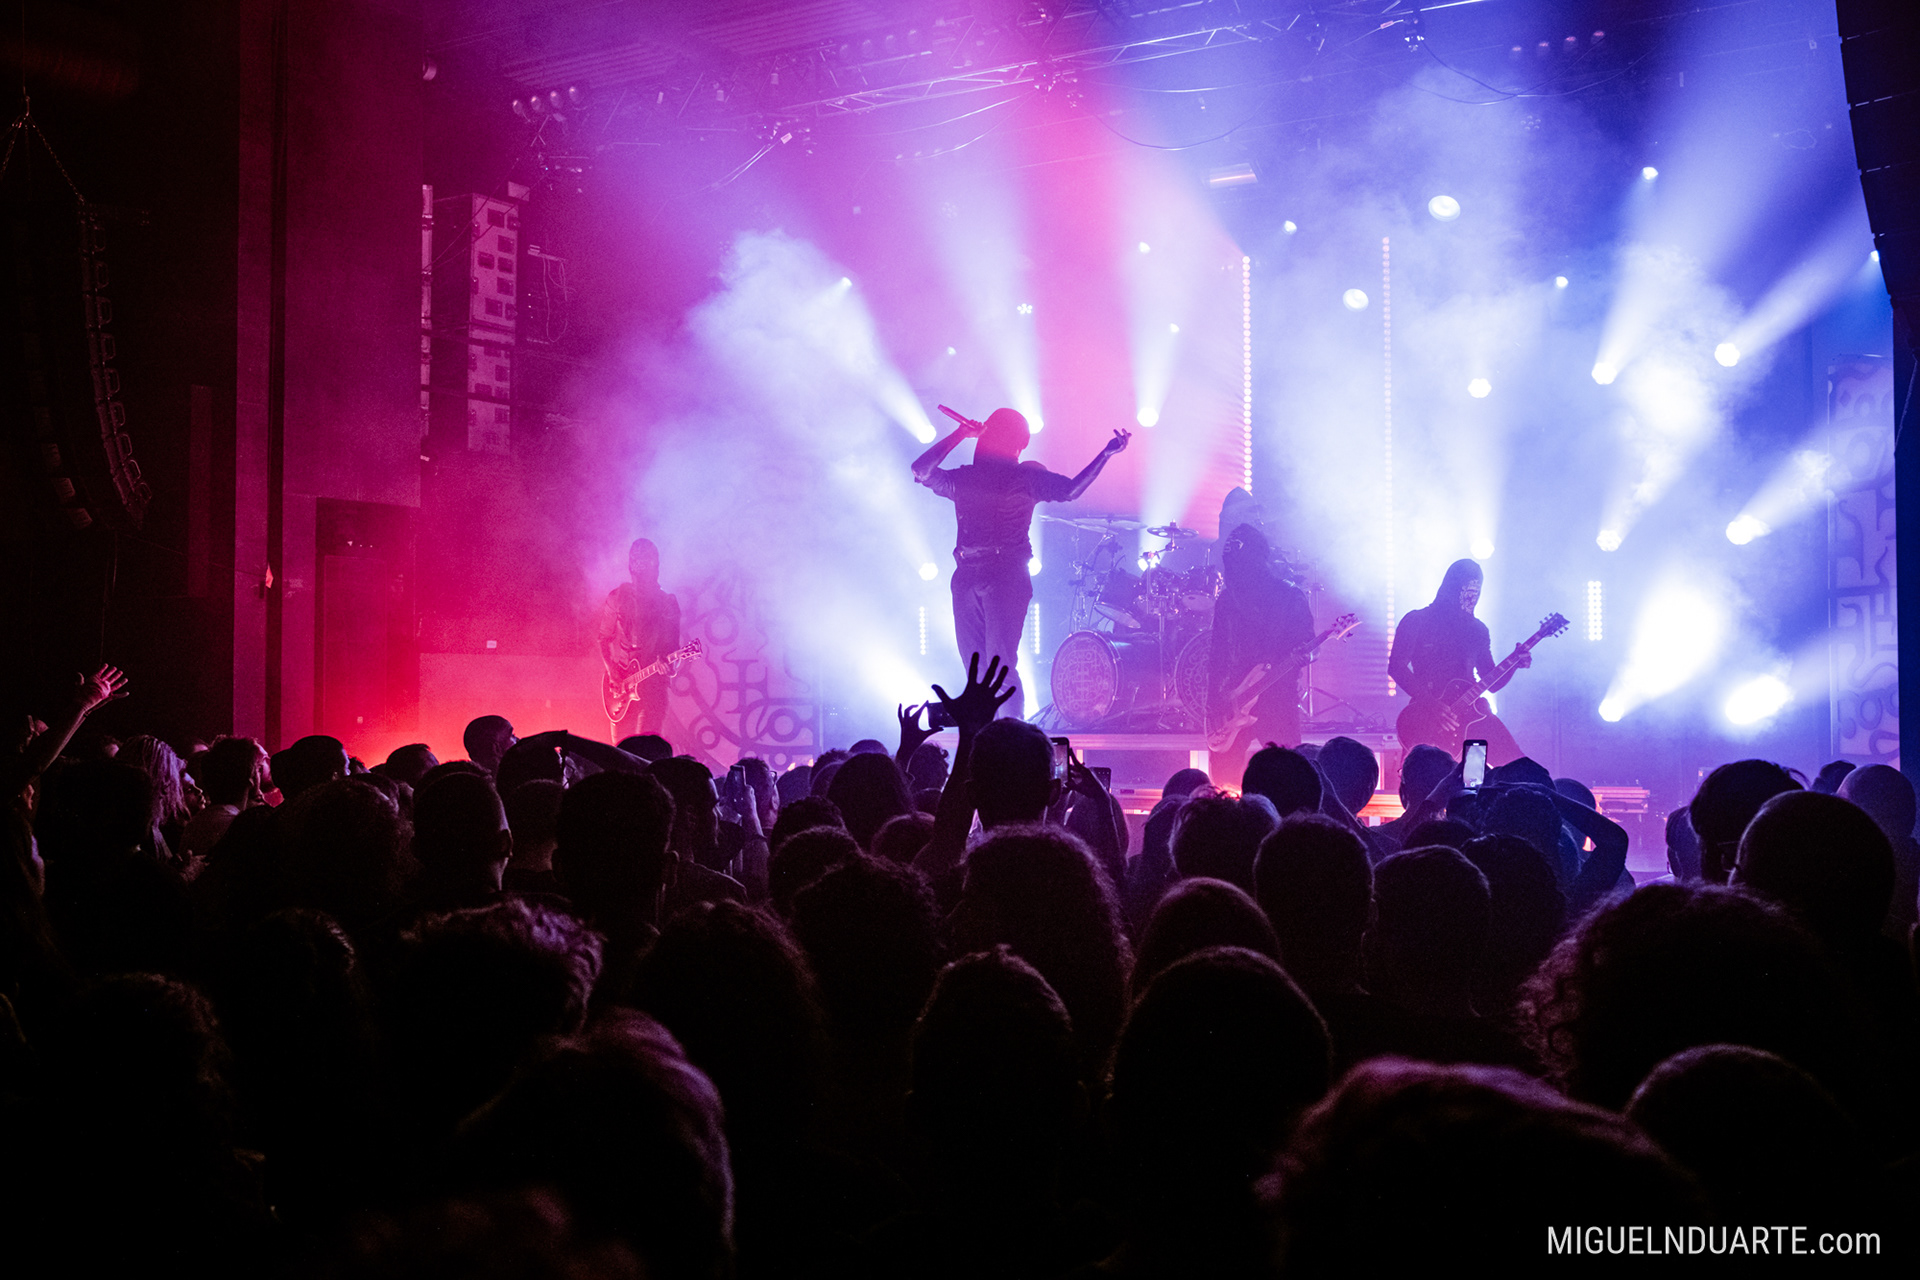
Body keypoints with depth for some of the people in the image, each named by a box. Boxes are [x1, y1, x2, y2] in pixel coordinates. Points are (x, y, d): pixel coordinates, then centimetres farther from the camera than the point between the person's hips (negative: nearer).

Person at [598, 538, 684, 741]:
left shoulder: (668, 602, 7)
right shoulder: (617, 597, 7)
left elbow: (672, 643, 7)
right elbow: (604, 638, 9)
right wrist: (611, 668, -5)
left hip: (653, 680, -1)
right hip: (620, 678, 1)